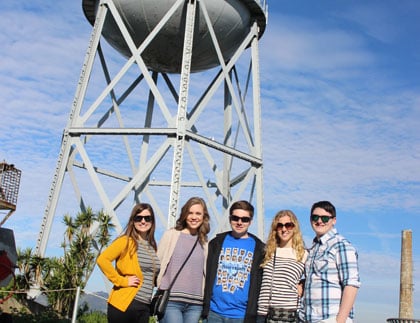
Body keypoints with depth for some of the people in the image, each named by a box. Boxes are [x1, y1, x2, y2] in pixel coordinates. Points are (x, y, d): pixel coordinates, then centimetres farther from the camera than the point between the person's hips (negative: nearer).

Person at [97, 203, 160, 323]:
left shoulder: (152, 246, 12)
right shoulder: (126, 241, -6)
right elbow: (102, 260, -17)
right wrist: (122, 280, -16)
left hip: (145, 307, 6)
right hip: (124, 304, -6)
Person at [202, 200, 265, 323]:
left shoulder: (259, 248, 3)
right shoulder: (216, 243, 8)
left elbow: (260, 284, 1)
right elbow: (207, 276, 7)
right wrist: (204, 308, 1)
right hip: (214, 312, 2)